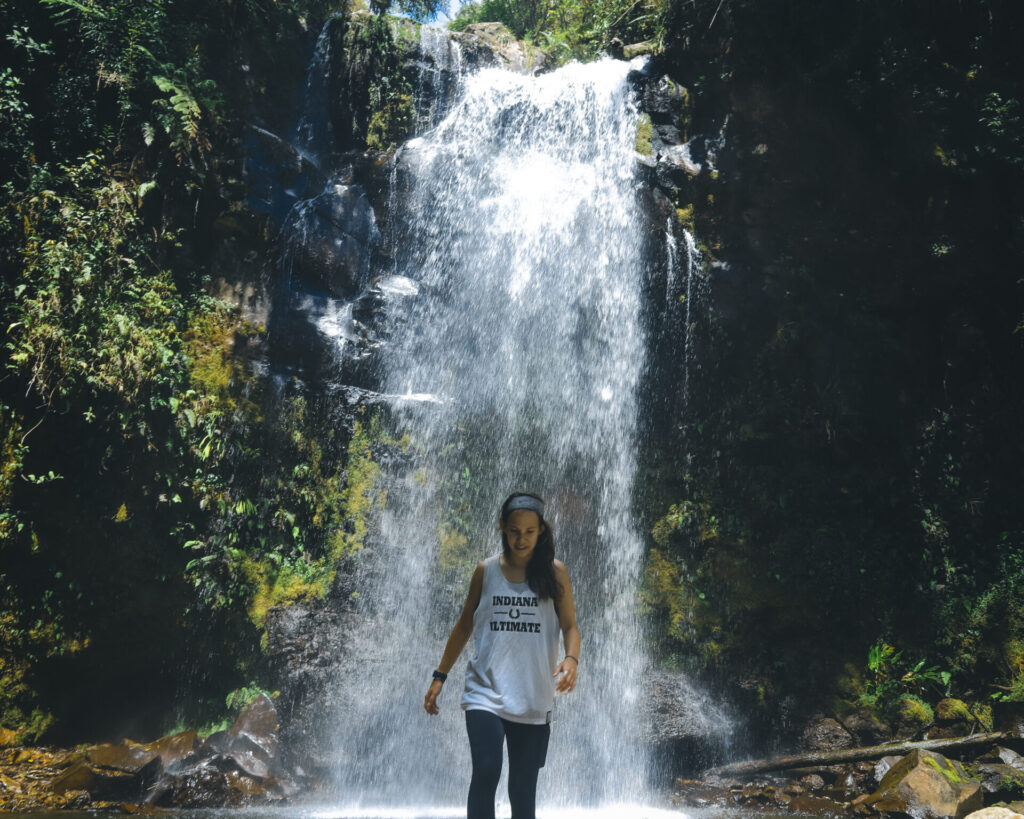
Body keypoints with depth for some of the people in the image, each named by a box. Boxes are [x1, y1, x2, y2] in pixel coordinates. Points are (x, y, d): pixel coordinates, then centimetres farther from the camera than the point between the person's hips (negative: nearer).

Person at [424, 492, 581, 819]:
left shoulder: (554, 572, 2)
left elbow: (570, 625, 1)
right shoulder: (486, 571, 4)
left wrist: (571, 659, -21)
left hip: (534, 699, 1)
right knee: (486, 771, -18)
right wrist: (440, 677, 10)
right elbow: (465, 625, 12)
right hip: (486, 691, 0)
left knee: (524, 786, 7)